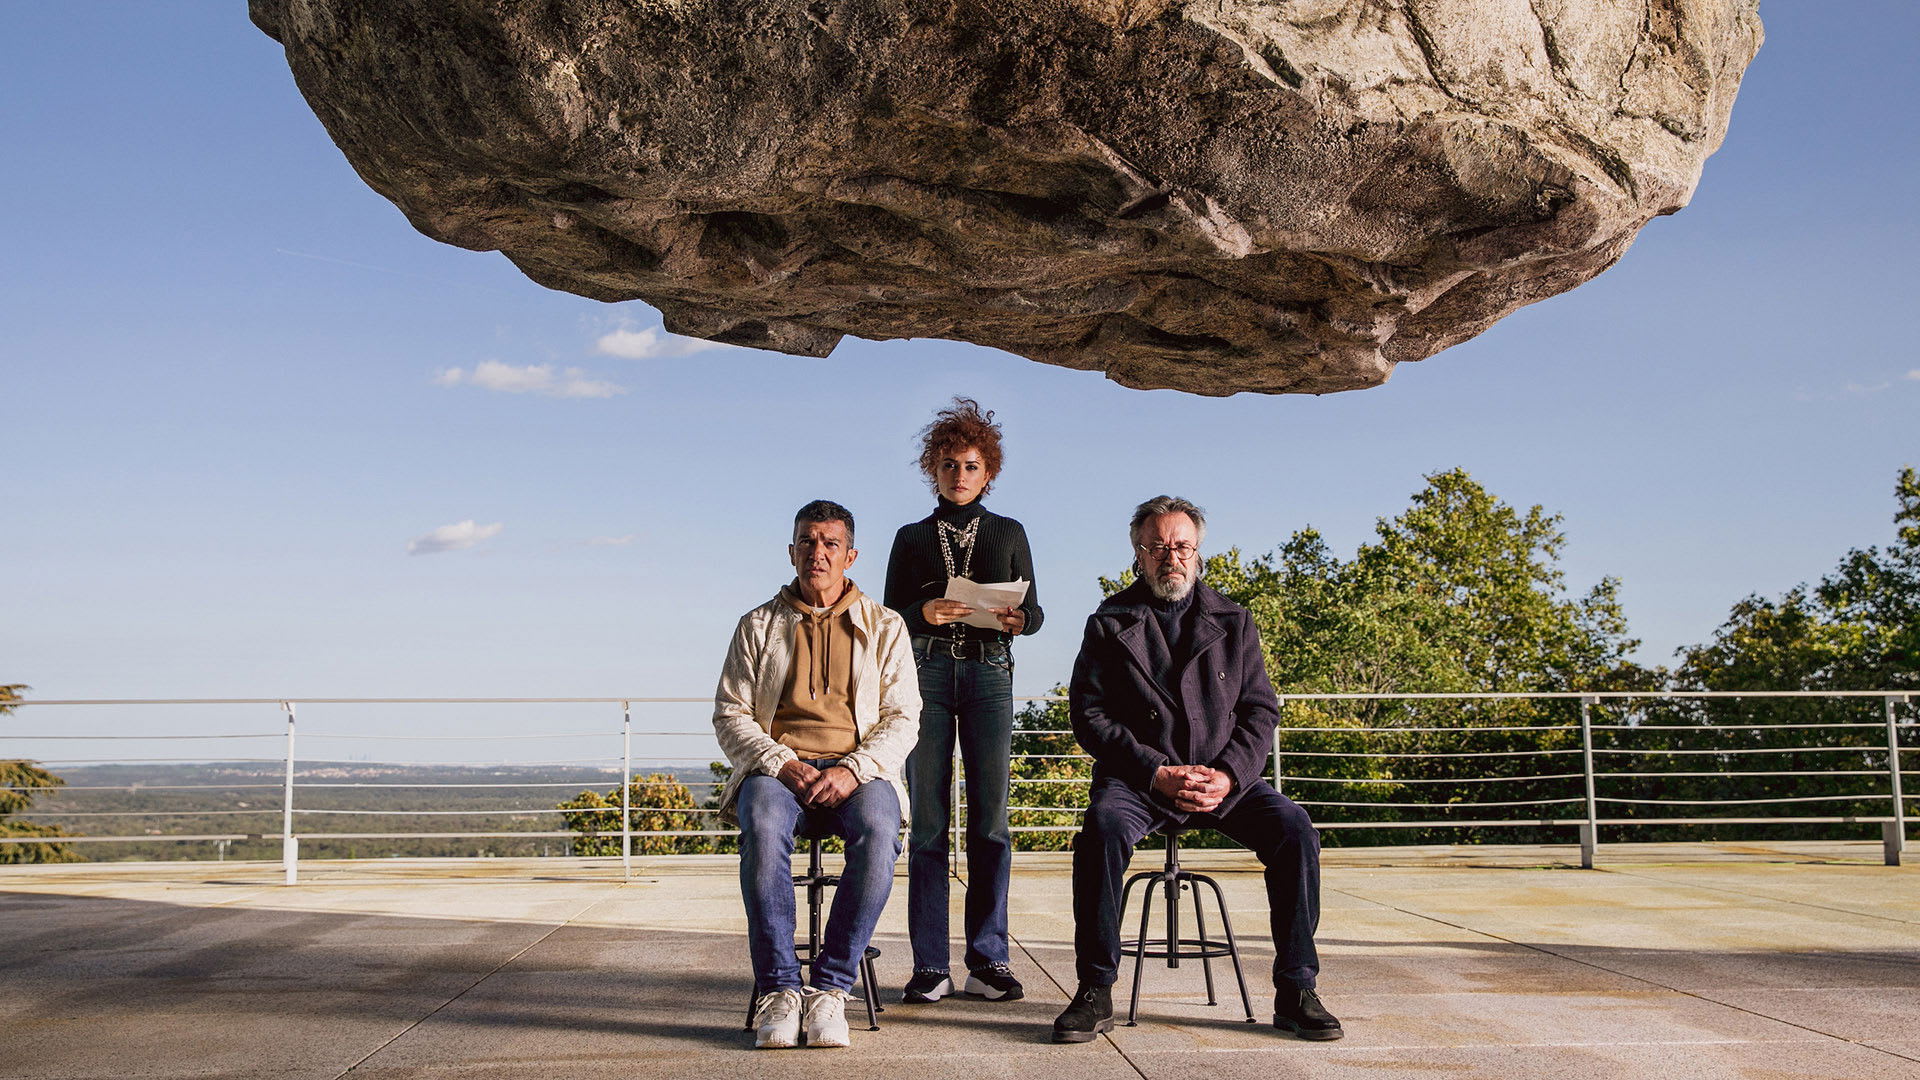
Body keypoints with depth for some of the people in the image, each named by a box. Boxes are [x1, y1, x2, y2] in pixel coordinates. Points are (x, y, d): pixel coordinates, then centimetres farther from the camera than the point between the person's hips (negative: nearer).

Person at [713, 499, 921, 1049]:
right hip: (776, 767, 0)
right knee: (762, 826, -36)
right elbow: (729, 714, 8)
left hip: (857, 772, 0)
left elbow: (903, 718, 6)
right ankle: (777, 989, -27)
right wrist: (781, 765, -12)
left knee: (878, 832, -36)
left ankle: (830, 988, -26)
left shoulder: (884, 628, 14)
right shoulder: (758, 626, 16)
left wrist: (852, 771, -13)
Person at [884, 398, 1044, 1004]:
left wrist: (1015, 619, -10)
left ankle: (988, 960, -2)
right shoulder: (912, 539, 16)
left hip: (988, 675, 0)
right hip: (925, 675, 0)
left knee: (990, 819, -6)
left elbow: (1033, 611, 13)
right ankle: (929, 966, -3)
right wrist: (923, 613, -11)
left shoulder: (1008, 534, 16)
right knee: (928, 820, -4)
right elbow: (890, 616, 10)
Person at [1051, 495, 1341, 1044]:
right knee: (1103, 826, -34)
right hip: (1138, 774, -2)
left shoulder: (1233, 621, 13)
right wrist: (1156, 773, -15)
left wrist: (1228, 775, -12)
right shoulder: (1110, 623, 7)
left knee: (1295, 828, -23)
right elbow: (1089, 713, -2)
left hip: (1223, 777, 2)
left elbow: (1261, 709, 7)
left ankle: (1295, 992, -12)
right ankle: (1095, 994, -24)